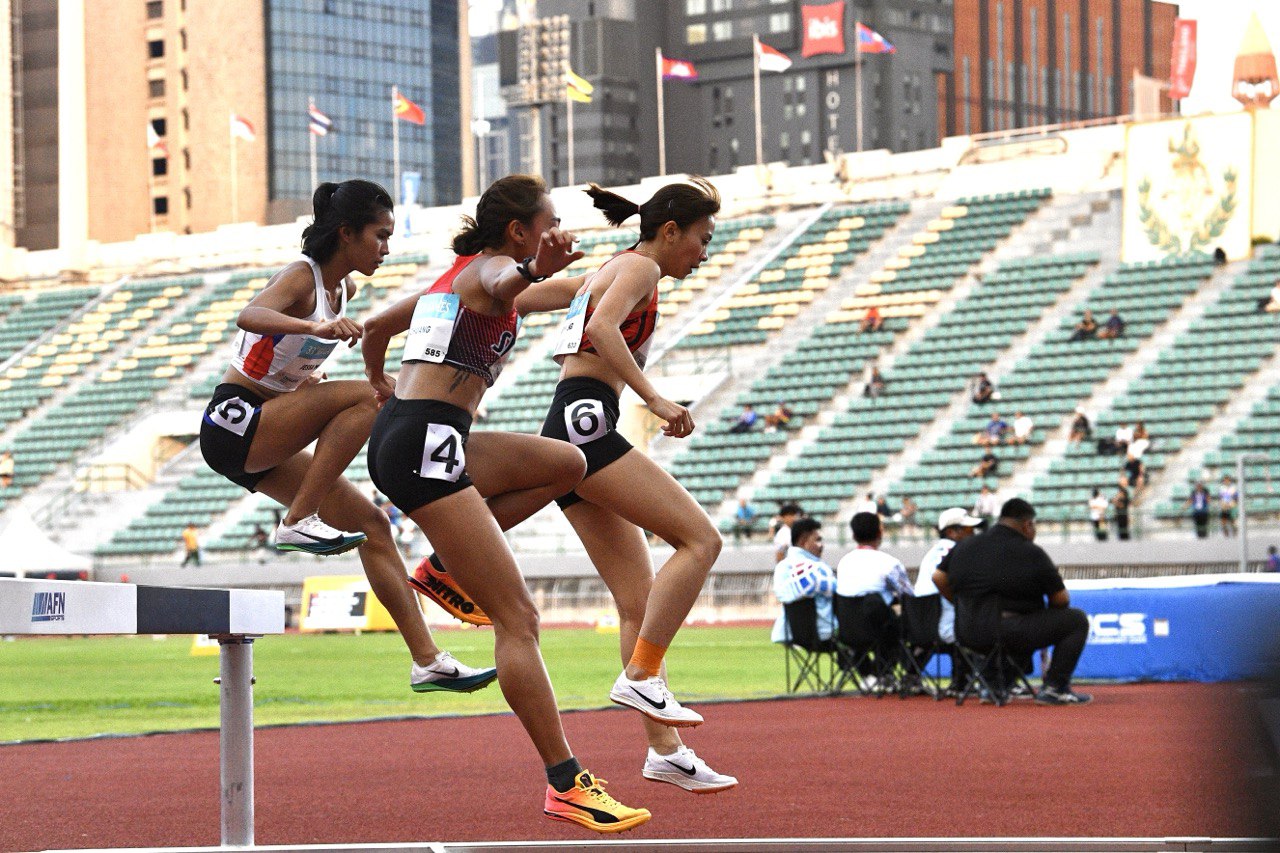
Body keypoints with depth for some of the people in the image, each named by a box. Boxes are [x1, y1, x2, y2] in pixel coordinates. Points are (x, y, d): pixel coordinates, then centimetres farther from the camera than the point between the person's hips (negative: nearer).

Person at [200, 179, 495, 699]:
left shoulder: (343, 289, 10)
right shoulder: (301, 277, -17)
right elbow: (250, 315, -40)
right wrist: (316, 328, -55)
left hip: (264, 445, 9)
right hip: (234, 422, -9)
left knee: (371, 525, 2)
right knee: (366, 398, -26)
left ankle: (427, 661, 1)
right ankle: (297, 523, -25)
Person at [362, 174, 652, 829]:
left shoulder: (454, 276, 22)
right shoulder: (490, 268, -5)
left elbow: (375, 327, 37)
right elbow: (501, 287, -33)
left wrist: (380, 384, 57)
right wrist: (533, 272, -56)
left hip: (398, 429, 10)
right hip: (426, 442, -10)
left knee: (565, 464, 22)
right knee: (518, 618, -11)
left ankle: (445, 567, 15)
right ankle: (566, 786, -13)